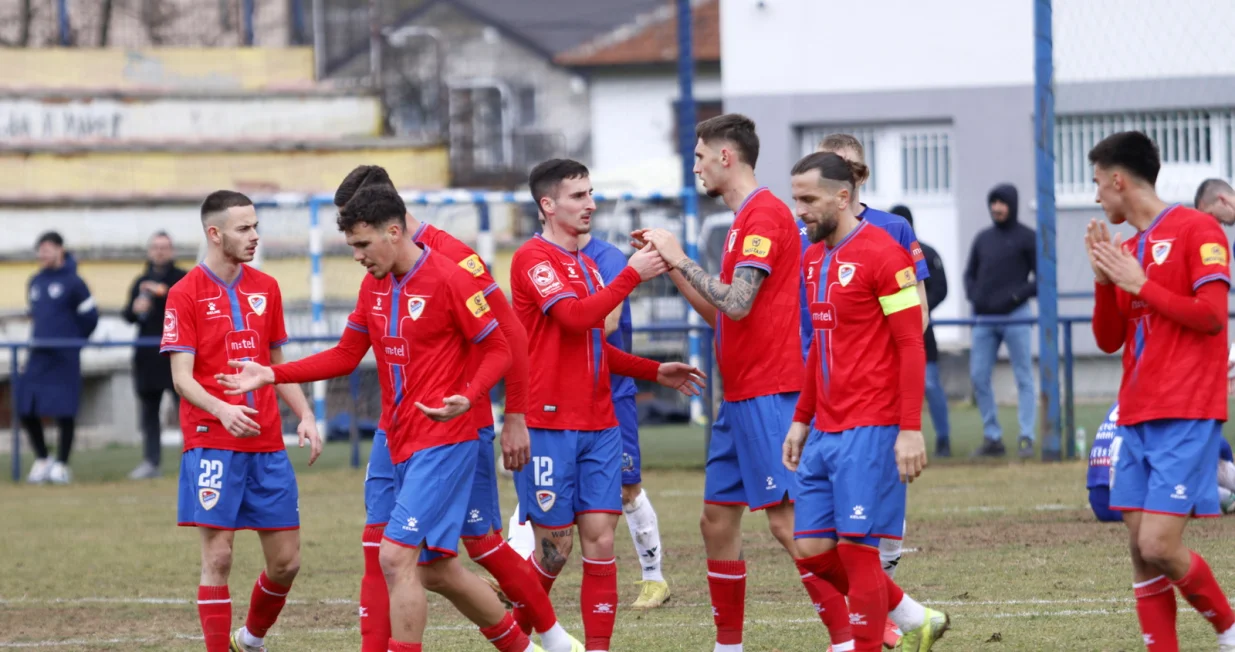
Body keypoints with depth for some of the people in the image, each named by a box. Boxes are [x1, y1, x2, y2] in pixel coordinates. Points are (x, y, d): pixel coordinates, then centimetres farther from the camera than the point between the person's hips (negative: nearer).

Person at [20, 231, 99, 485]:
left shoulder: (72, 282, -6)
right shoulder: (35, 282, 12)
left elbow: (90, 317, -3)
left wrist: (71, 341, 6)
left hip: (64, 359, -6)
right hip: (37, 358, 6)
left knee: (64, 412, -3)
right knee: (26, 411, 1)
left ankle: (61, 464, 6)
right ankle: (41, 461, 16)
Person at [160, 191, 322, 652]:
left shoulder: (265, 288, 11)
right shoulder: (186, 294, -5)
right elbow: (182, 377, -10)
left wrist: (305, 417, 5)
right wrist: (222, 410, -28)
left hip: (268, 444, 5)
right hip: (212, 442, -5)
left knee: (286, 561, 6)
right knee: (218, 557, -7)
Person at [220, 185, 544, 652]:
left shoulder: (449, 280, -13)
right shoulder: (373, 286, 10)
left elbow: (498, 350, -10)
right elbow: (345, 357, 17)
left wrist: (467, 398, -28)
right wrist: (271, 375, 8)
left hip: (443, 442, -8)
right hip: (401, 442, 8)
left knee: (397, 557, -16)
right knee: (435, 569, 12)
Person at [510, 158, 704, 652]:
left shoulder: (586, 263, 17)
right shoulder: (534, 259, -9)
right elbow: (576, 316, -24)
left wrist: (655, 372, 19)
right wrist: (632, 275, -20)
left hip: (598, 426, 7)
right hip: (549, 426, -7)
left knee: (600, 540, -1)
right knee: (554, 547, -2)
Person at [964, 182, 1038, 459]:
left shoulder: (1027, 238, 0)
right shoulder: (983, 238, 15)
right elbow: (970, 273, 22)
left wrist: (1018, 295, -15)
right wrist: (974, 296, 3)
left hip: (1015, 316, -5)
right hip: (984, 318, 5)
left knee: (1024, 377, -4)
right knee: (979, 376, 1)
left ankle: (1026, 438, -4)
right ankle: (992, 437, 9)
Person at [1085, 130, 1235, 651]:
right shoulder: (1127, 249, 17)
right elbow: (1108, 339, 17)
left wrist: (1140, 284, -10)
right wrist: (1104, 279, 2)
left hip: (1186, 417, -8)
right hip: (1137, 419, 8)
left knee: (1159, 545, -15)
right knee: (1140, 549, 1)